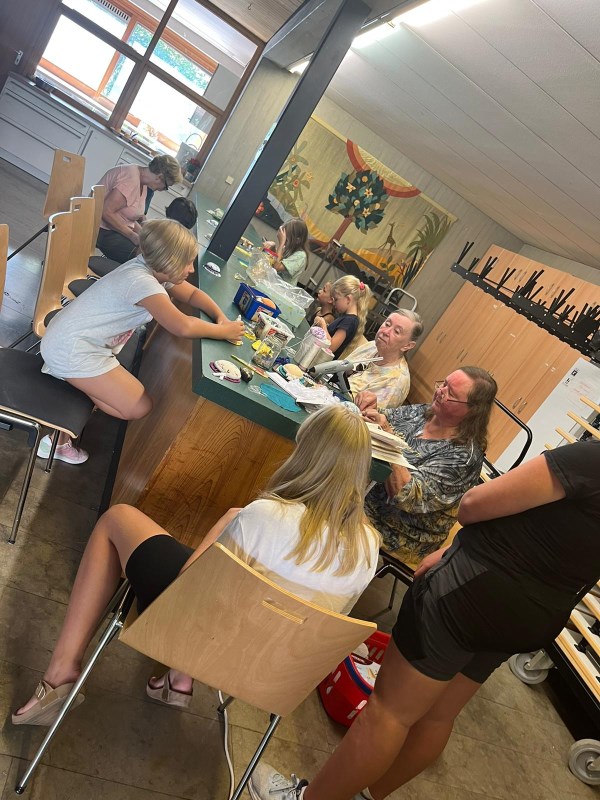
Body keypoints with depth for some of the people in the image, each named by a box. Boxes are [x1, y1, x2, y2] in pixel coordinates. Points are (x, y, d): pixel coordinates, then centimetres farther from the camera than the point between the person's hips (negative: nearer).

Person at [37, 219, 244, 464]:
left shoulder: (154, 269, 2)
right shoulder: (141, 281, -27)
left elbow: (193, 294, 12)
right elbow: (183, 327, -35)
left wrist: (221, 317, -5)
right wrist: (223, 332, -20)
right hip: (72, 349, -9)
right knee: (139, 407, -9)